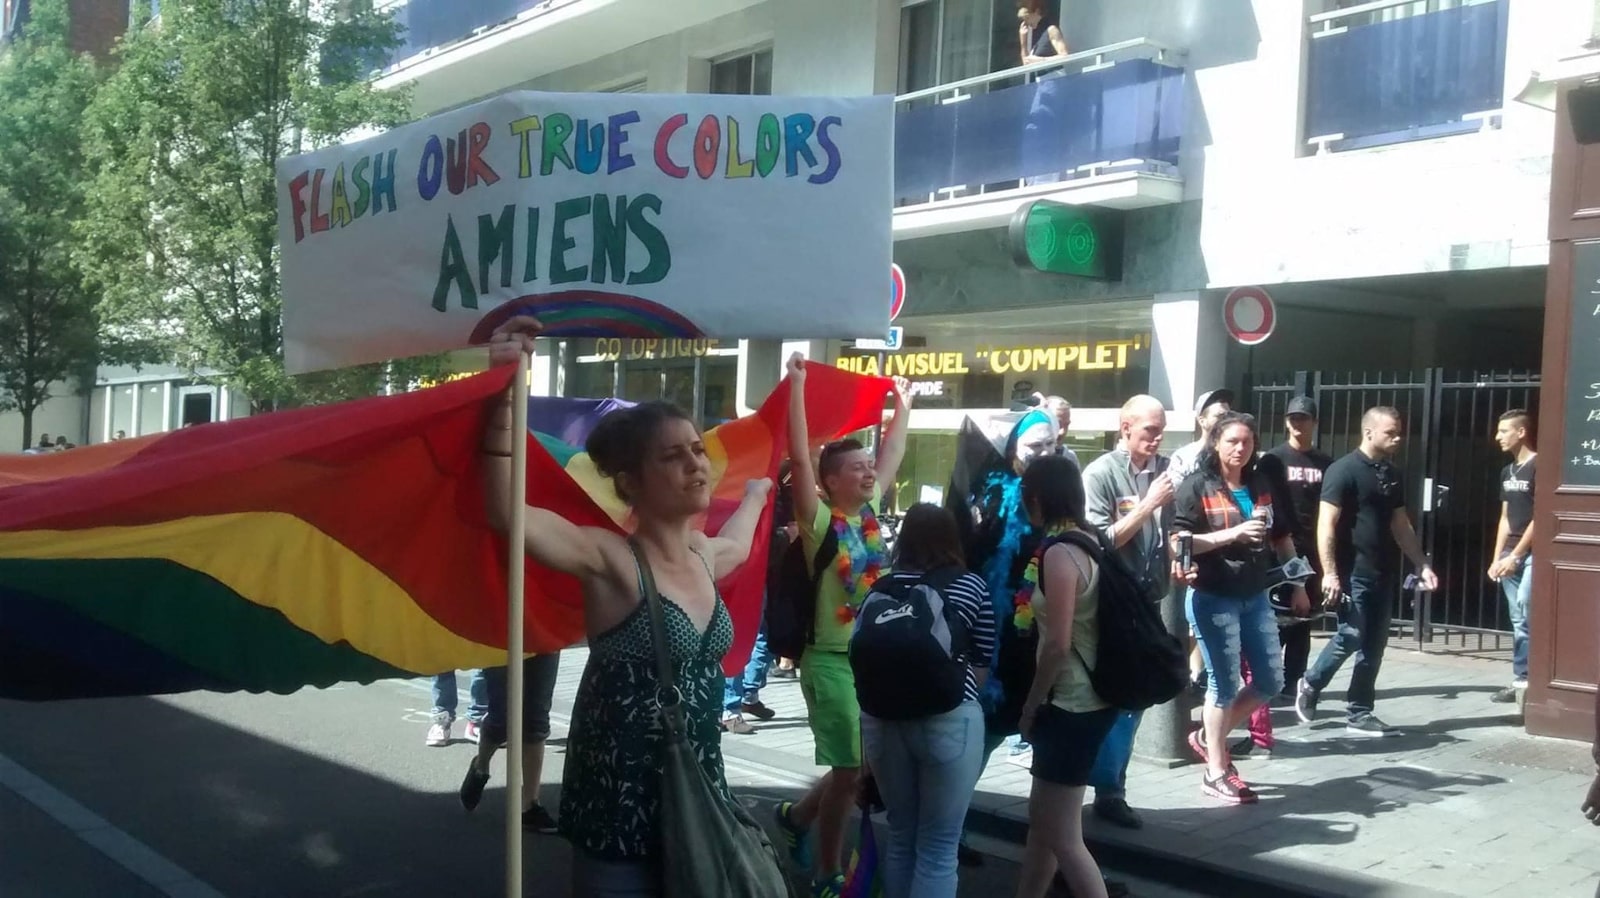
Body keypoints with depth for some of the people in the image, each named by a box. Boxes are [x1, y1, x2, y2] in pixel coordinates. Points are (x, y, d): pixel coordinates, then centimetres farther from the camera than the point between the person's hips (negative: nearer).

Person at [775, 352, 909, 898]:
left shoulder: (870, 511, 7)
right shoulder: (820, 520, -11)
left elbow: (893, 455, 17)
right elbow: (799, 457, -20)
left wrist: (902, 403, 20)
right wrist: (797, 384, -22)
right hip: (833, 661, -7)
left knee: (867, 765, 13)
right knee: (850, 770, -1)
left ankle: (798, 816, 38)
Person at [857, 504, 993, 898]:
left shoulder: (883, 587, 8)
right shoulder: (971, 585, 3)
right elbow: (982, 665, 6)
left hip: (882, 718, 3)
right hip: (950, 720, -3)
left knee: (900, 835, 20)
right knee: (938, 846, 6)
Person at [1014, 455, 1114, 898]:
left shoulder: (1059, 553, -19)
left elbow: (1058, 644, -22)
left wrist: (1031, 703, -9)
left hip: (1072, 705, -10)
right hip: (1084, 699, 10)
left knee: (1063, 837, -2)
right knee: (1042, 818, 20)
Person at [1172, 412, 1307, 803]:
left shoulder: (1263, 485, 8)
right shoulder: (1197, 487, -9)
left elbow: (1283, 538, 18)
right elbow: (1181, 540, -17)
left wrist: (1298, 585, 17)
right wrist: (1235, 533, -25)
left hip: (1256, 598, 7)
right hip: (1213, 599, -6)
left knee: (1271, 681, 10)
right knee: (1225, 682, 0)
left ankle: (1208, 737, 27)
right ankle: (1216, 772, 13)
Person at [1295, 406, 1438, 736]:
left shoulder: (1393, 475, 13)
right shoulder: (1343, 470, -10)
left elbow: (1401, 525, 19)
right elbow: (1326, 524, -14)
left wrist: (1423, 565, 12)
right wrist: (1329, 573, -19)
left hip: (1383, 573, 7)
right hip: (1352, 573, -7)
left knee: (1373, 645, 7)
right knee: (1351, 637, -8)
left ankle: (1359, 714, 14)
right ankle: (1310, 685, 14)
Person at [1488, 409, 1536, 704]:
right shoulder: (1507, 472, 14)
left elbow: (1540, 518, -14)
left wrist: (1515, 556, -14)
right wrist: (1497, 558, 11)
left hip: (1532, 554, -8)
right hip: (1511, 555, 8)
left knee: (1525, 620, -13)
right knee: (1518, 621, 9)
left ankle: (1522, 681, -9)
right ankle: (1522, 681, 12)